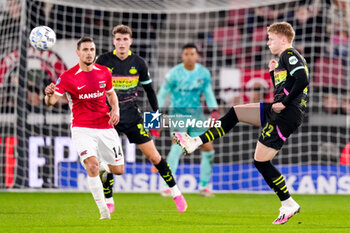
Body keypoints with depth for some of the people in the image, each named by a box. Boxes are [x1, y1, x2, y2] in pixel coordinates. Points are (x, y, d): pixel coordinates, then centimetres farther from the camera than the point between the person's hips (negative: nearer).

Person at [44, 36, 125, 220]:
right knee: (91, 165, -25)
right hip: (82, 128, -4)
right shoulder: (68, 77, -10)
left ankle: (102, 165, 46)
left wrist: (115, 109, 1)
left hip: (105, 127, 4)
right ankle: (103, 210, -16)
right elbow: (51, 101, -14)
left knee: (118, 170, 8)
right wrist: (49, 94, -38)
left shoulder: (104, 72, 3)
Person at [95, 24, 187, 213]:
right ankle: (108, 202, 11)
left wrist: (156, 113, 10)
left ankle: (175, 192, 12)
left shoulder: (138, 63, 0)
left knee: (154, 156, -1)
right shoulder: (103, 61, -5)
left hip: (132, 116, 1)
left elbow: (149, 89, 11)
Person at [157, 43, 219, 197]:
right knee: (177, 147, -23)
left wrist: (214, 110, -2)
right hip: (178, 112, -4)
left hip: (196, 113, 4)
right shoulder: (175, 73, -10)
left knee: (208, 149, -1)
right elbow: (162, 94, -2)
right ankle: (168, 187, -22)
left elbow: (208, 93, 14)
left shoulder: (204, 73, 1)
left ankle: (204, 186, 13)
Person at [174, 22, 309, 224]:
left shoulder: (289, 55, -9)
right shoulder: (288, 58, 21)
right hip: (277, 111, 10)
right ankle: (196, 142, 18)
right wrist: (274, 72, 15)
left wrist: (284, 103, -19)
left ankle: (289, 205, -1)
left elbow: (303, 80, -25)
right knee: (235, 112, 17)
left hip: (286, 116, -10)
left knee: (261, 162, -7)